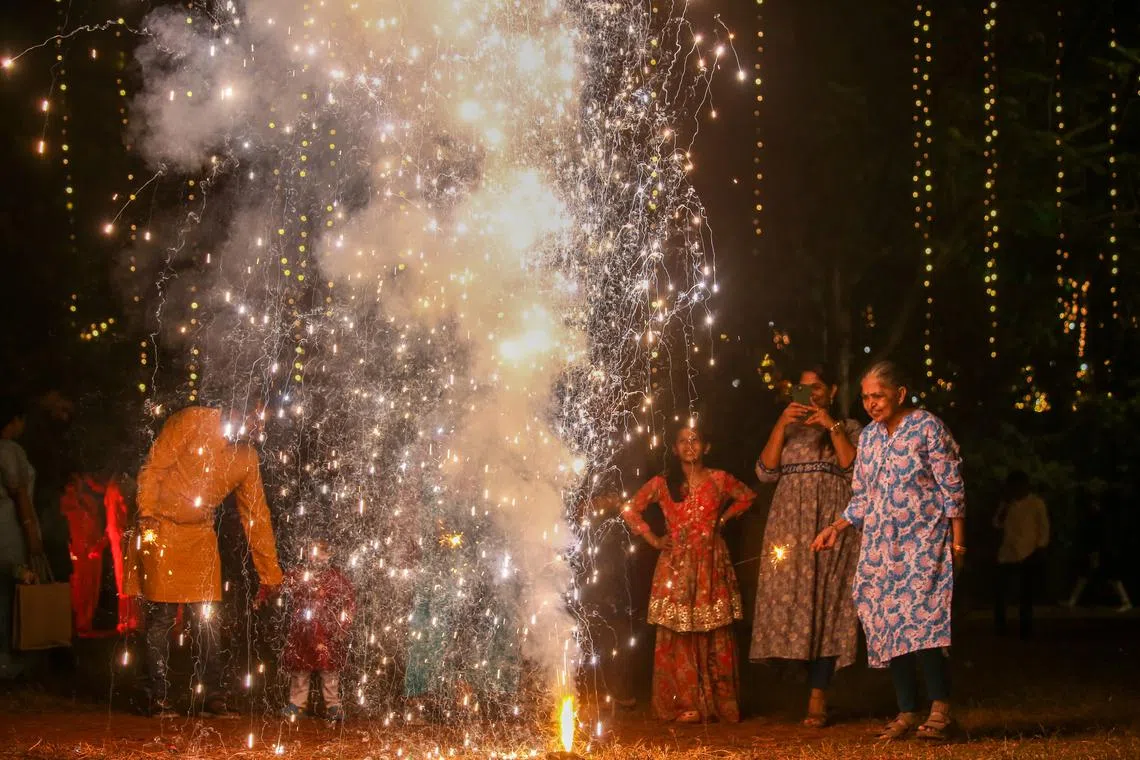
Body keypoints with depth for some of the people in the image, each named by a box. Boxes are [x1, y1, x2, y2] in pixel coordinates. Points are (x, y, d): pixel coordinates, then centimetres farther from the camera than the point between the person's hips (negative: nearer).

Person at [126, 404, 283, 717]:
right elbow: (153, 468, -11)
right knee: (162, 617, -5)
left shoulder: (247, 458, 5)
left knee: (208, 618, 3)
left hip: (200, 535, 5)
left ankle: (214, 697, 10)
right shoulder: (192, 421, -10)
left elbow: (256, 517, 8)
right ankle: (157, 698, 2)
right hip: (161, 528, -5)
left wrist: (270, 573, 6)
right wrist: (147, 515, -24)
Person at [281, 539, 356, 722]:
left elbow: (350, 603, 4)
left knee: (329, 669, -2)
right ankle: (296, 704, 15)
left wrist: (343, 627, -3)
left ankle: (333, 706, 4)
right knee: (299, 668, 5)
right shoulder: (297, 574, 7)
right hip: (301, 632, 2)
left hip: (328, 633, -2)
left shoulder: (337, 578, 3)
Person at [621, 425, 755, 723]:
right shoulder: (663, 483, 3)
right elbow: (630, 510, 8)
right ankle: (684, 705, -2)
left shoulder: (719, 480, 5)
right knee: (678, 636, -5)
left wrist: (723, 519, 10)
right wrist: (652, 539, 1)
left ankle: (719, 704, 4)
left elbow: (747, 496, 21)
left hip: (712, 566, 1)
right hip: (677, 567, -1)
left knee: (715, 636, 0)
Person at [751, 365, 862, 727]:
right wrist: (781, 425, -4)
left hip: (832, 523, -3)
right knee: (790, 598, -8)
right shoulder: (788, 431, 18)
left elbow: (855, 470, -4)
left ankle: (818, 697, -10)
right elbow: (765, 472, 5)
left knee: (826, 603, -8)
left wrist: (832, 426, -8)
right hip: (790, 523, 3)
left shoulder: (849, 428, 12)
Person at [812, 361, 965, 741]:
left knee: (919, 620, -19)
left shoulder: (928, 428, -5)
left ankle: (940, 710, -16)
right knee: (888, 626, 0)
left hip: (922, 542, -6)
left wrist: (957, 542, -9)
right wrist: (835, 528, 7)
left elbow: (952, 488, -5)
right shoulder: (868, 436, 12)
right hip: (880, 546, 6)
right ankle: (907, 712, 4)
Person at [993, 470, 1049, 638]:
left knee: (1025, 595, 0)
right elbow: (997, 523, 9)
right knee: (999, 592, -1)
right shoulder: (1008, 503, 14)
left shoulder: (1036, 503, 0)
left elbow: (1044, 527, -2)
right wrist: (1006, 504, -3)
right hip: (1007, 555, 4)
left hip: (1028, 555, -4)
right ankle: (999, 629, 9)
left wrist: (1040, 549, -11)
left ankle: (1025, 630, 6)